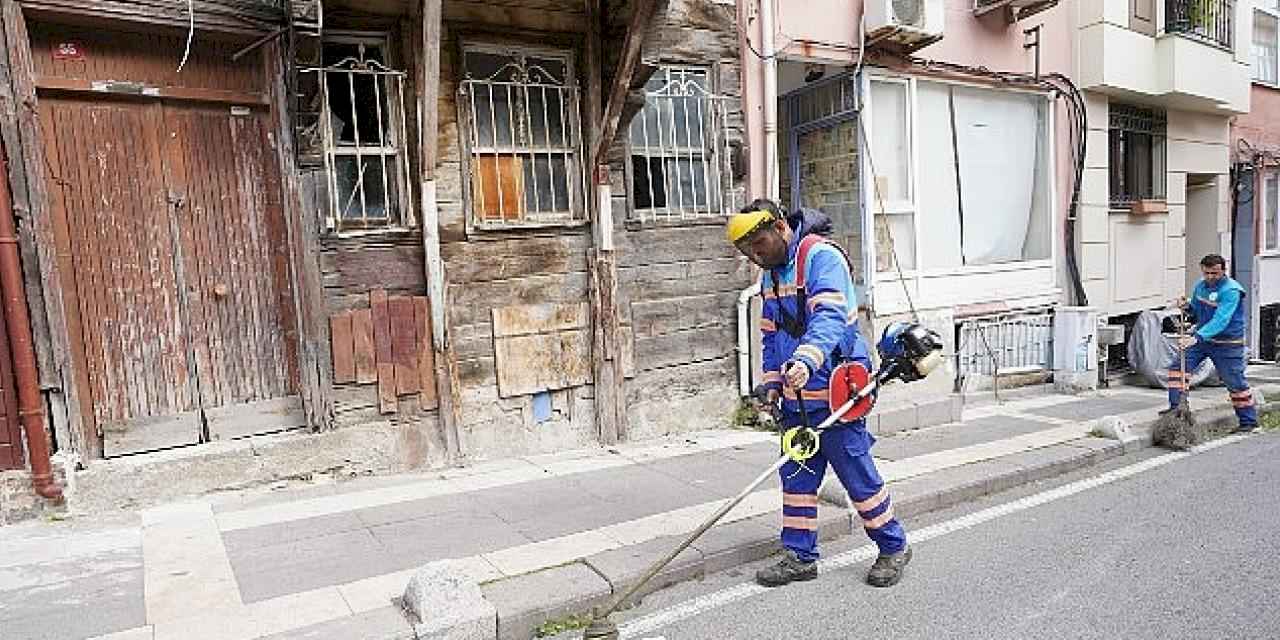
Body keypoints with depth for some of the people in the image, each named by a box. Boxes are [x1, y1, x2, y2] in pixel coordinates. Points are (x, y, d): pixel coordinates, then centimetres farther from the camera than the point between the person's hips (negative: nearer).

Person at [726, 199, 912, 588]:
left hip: (833, 392, -8)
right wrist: (771, 381, 12)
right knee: (796, 476, 11)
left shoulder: (821, 257, -14)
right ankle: (800, 556, 24)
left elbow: (830, 317, -30)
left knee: (857, 475, 3)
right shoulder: (771, 273, 13)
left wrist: (807, 359, -45)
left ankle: (894, 548, 24)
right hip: (796, 395, 8)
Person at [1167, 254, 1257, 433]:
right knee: (1178, 365, -7)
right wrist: (1187, 307, -6)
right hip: (1201, 337, 6)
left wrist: (1197, 337, -42)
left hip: (1227, 343, -6)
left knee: (1235, 381, 2)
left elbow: (1220, 321, -32)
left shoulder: (1231, 291, -20)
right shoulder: (1200, 286, 3)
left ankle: (1249, 420, 17)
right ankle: (1176, 406, -3)